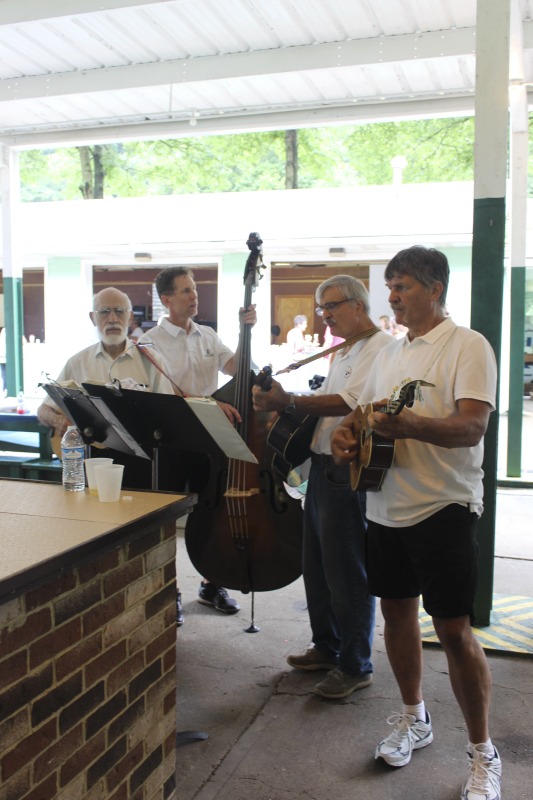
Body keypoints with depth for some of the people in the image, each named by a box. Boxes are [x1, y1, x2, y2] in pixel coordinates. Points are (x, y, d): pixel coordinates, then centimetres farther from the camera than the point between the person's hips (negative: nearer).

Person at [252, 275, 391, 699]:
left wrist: (288, 402, -27)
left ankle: (356, 667, 14)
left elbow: (347, 403, -24)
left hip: (351, 472, -10)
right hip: (323, 465, 10)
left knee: (347, 571, -1)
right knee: (317, 565, 17)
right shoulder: (344, 353, 20)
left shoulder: (382, 348, -13)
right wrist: (283, 402, 5)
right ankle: (327, 648, 33)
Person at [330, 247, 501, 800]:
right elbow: (364, 410, 21)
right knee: (397, 610, 16)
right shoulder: (389, 353, 14)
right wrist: (346, 432, -2)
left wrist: (409, 426, -37)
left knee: (454, 629, -3)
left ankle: (482, 753, 16)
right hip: (385, 505, 7)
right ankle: (414, 718, 37)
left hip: (442, 506, -7)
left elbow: (472, 425, -20)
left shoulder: (468, 346, -8)